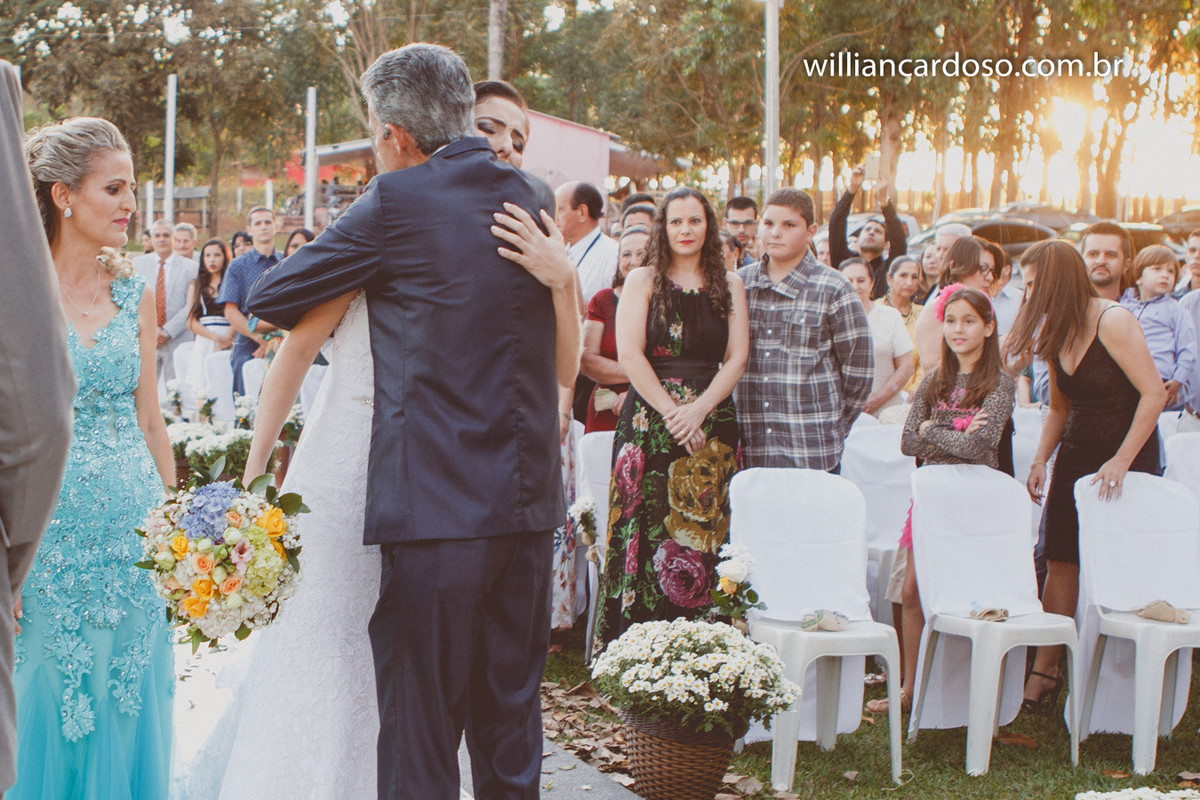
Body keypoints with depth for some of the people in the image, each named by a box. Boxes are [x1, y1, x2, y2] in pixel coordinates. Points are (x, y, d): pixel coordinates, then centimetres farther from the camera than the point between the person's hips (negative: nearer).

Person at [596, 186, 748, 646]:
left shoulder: (729, 285, 12)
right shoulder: (643, 281, 6)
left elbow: (737, 358, 4)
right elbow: (629, 355, -3)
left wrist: (697, 410, -10)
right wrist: (671, 411, -12)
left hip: (713, 423, 2)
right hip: (650, 422, -2)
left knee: (705, 536, 0)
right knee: (647, 537, -5)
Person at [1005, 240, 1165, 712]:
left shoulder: (1113, 322, -16)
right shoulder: (1053, 332, 7)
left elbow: (1154, 394, -19)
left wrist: (1122, 460, -23)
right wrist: (1040, 460, 1)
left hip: (1128, 454, -6)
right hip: (1076, 453, 6)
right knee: (1060, 563, 2)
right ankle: (1046, 669, 6)